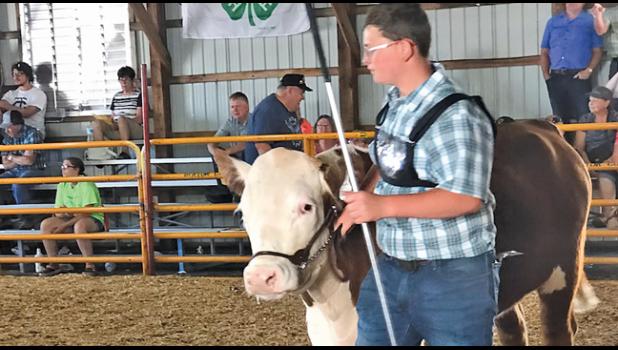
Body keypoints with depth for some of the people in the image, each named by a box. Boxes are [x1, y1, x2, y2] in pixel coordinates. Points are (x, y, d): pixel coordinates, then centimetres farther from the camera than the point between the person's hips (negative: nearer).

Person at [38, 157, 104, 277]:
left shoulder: (86, 184, -13)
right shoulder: (62, 185, 8)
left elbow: (86, 212, -21)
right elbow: (58, 211, 7)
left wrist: (66, 224, -24)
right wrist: (63, 212, -19)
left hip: (93, 220, -7)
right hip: (70, 220, 7)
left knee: (79, 225, -41)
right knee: (46, 224, -16)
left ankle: (89, 265, -31)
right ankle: (53, 264, -8)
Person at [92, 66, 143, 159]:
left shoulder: (138, 95, 5)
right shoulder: (116, 96, 21)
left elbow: (139, 119, -6)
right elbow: (113, 117, 19)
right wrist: (109, 121, -5)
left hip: (136, 130, -5)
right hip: (117, 130, 5)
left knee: (121, 118, -37)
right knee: (96, 123, -20)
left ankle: (125, 152, -38)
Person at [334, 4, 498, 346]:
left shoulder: (457, 116, -21)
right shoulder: (396, 104, 8)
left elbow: (466, 198, -28)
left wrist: (383, 206, -30)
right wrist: (361, 201, 3)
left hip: (454, 278, -8)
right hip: (391, 267, 8)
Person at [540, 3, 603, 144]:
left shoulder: (591, 21, 5)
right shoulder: (553, 22, 15)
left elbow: (598, 50, 1)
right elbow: (544, 51, 15)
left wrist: (588, 70, -13)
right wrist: (545, 74, 4)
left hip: (578, 77, -4)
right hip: (556, 78, 4)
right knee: (560, 118, 8)